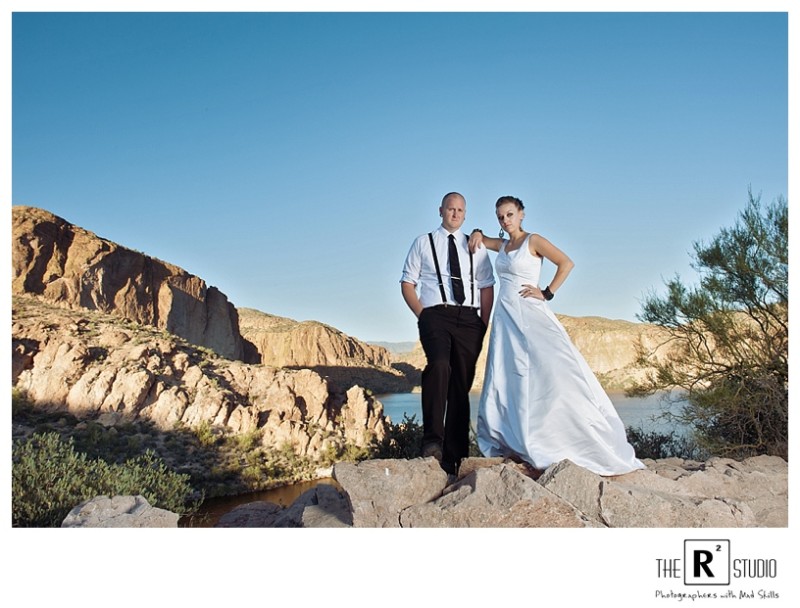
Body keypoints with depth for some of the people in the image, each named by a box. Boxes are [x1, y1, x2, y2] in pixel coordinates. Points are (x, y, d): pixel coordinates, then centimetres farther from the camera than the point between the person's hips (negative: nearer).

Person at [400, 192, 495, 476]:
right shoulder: (423, 243, 13)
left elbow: (487, 287, 14)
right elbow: (407, 283, 9)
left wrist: (484, 323, 1)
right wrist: (423, 314, -4)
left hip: (469, 319, 3)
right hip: (435, 315, -3)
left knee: (462, 385, 3)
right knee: (439, 365, -31)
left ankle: (455, 453, 9)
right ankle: (432, 440, -31)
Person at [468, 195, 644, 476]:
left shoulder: (533, 240, 0)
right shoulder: (501, 245, 16)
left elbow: (566, 263, -6)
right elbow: (478, 240, 33)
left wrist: (547, 293, -10)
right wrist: (477, 234, 11)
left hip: (529, 314, -6)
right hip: (505, 318, 6)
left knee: (550, 369, -16)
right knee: (508, 378, 0)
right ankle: (515, 445, 3)